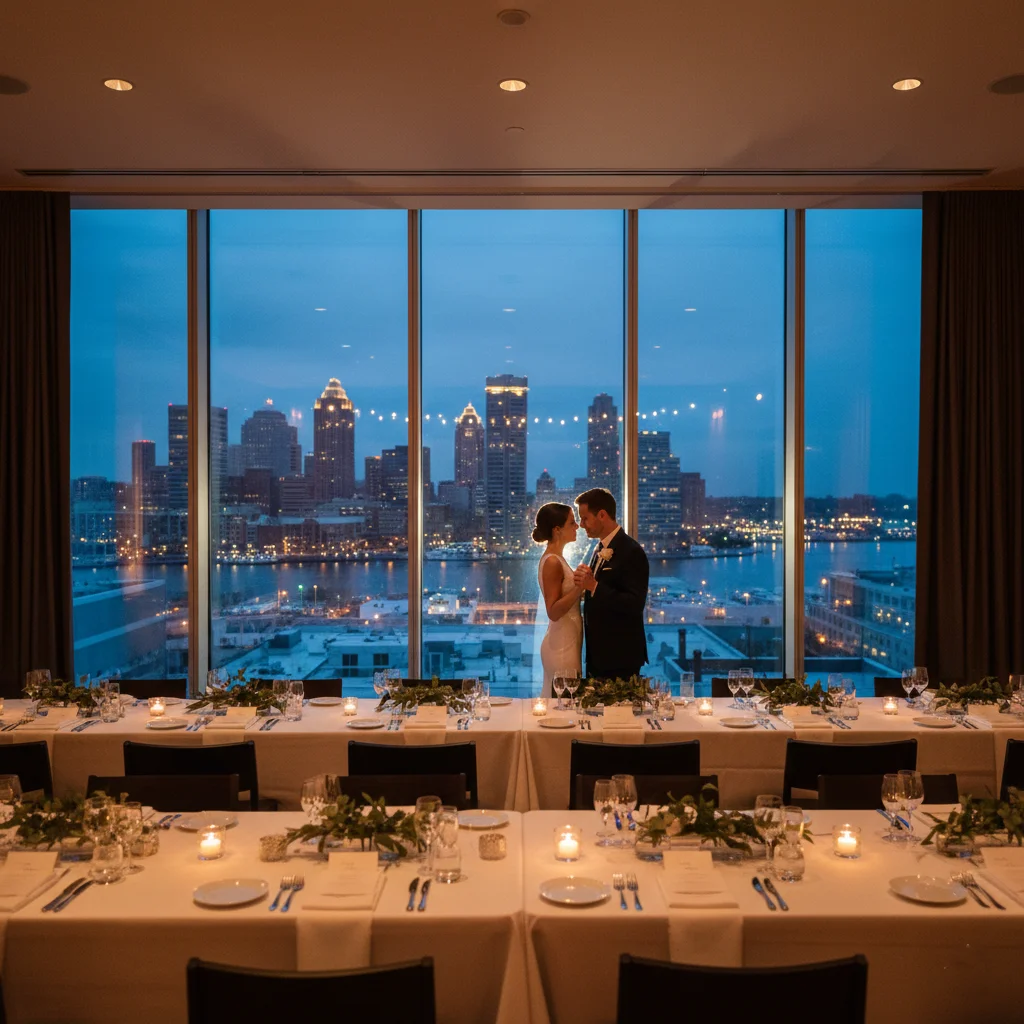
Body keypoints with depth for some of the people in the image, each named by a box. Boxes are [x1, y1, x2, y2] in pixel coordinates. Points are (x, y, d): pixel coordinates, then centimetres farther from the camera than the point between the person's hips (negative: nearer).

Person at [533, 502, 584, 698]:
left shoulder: (557, 559, 12)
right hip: (561, 645, -10)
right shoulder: (552, 562, -16)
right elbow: (553, 611, -21)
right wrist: (579, 587, -30)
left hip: (568, 642, 10)